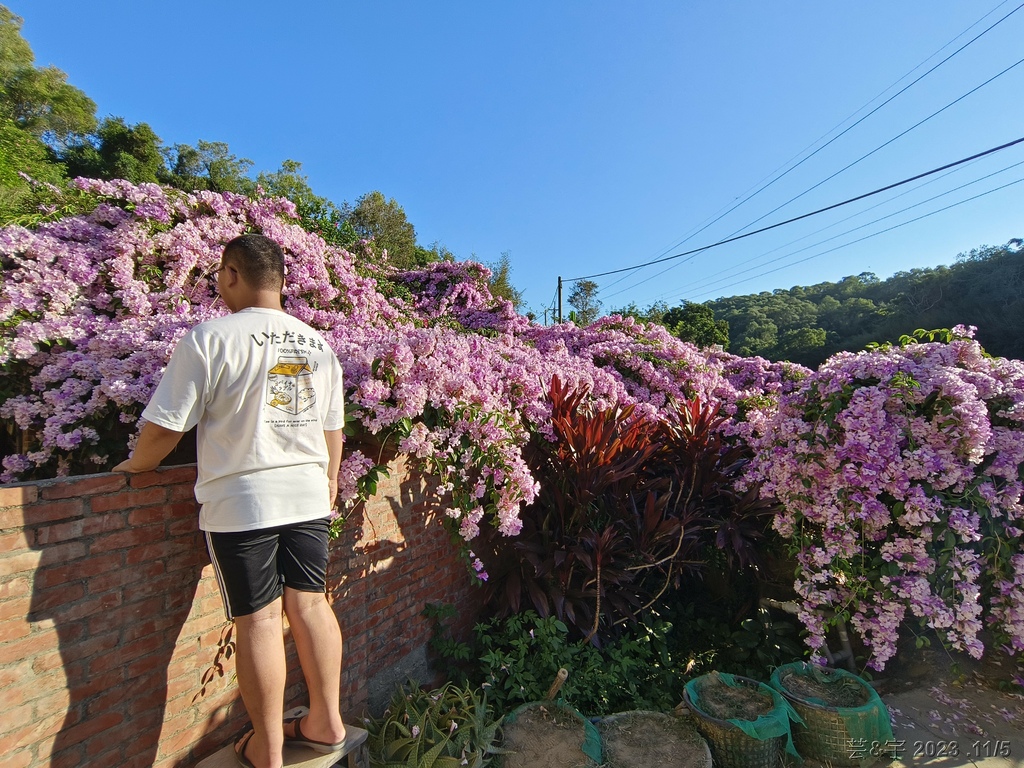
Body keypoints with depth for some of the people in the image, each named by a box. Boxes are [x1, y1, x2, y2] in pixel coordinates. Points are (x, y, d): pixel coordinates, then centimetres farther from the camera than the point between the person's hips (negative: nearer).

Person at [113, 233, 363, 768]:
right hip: (308, 494, 5)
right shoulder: (317, 344, 6)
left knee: (258, 620, 6)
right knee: (310, 604, 13)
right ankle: (326, 724, 28)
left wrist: (135, 465, 12)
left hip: (240, 501, -4)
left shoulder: (209, 338, -11)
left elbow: (166, 425, -9)